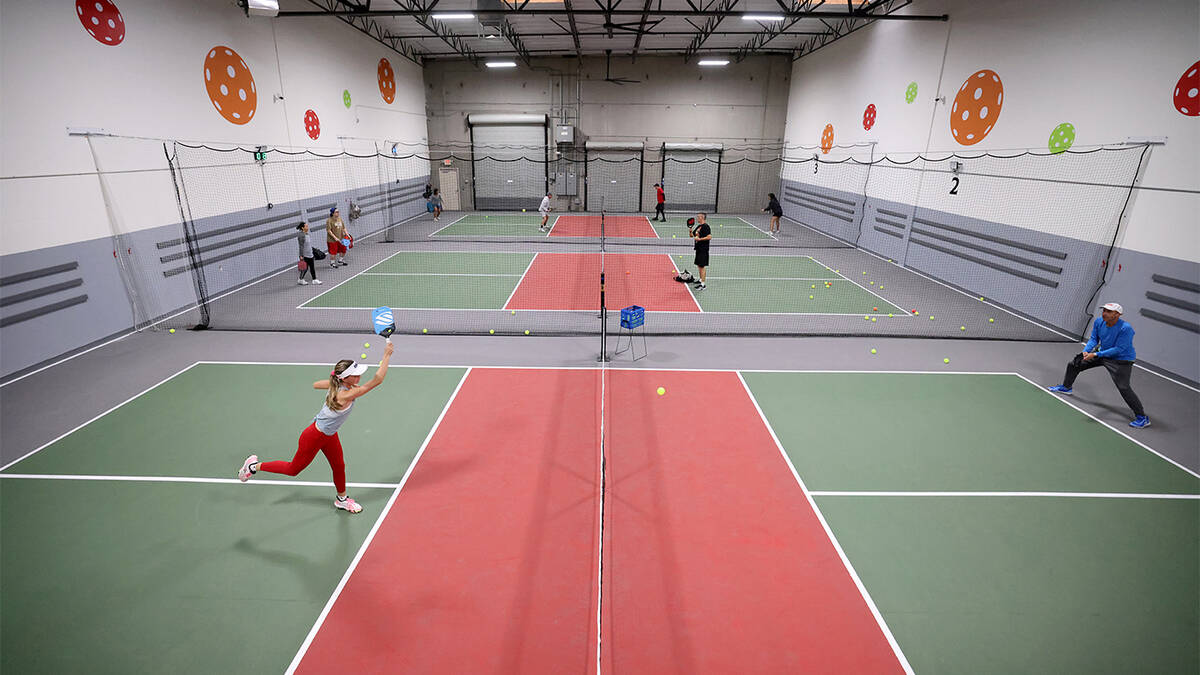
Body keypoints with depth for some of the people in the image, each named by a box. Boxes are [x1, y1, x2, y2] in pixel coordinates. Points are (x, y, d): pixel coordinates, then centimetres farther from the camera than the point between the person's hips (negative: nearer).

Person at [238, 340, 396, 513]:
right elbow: (377, 380, -46)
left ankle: (342, 499, 39)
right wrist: (387, 355, -45)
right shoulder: (345, 395, -40)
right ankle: (255, 465, 38)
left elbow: (315, 384, 7)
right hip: (314, 437, -8)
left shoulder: (335, 384, -15)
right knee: (293, 470, 18)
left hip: (329, 435, 8)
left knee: (339, 467, 18)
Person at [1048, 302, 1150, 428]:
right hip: (1102, 354, 7)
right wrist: (1086, 351, -17)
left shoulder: (1125, 328, -29)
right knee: (1074, 364, 14)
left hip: (1121, 359, -7)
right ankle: (1066, 387, 39)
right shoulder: (1098, 321, -10)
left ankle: (1142, 418, -5)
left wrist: (1096, 354, -31)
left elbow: (1119, 349, -27)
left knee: (1123, 387, -17)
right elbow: (1094, 339, 1)